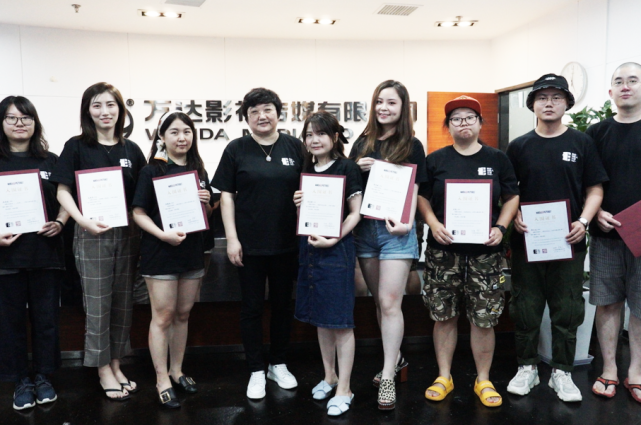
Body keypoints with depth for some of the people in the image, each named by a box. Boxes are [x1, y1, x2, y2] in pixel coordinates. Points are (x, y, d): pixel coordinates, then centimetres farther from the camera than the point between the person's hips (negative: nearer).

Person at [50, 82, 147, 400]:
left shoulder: (131, 149, 8)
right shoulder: (76, 147, 0)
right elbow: (63, 191, -4)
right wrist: (83, 220, -19)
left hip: (127, 234, 4)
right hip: (92, 236, -3)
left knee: (123, 303, 11)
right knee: (98, 305, 3)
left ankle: (116, 364, 25)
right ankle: (103, 370, 16)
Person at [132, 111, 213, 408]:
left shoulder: (198, 171, 8)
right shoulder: (152, 171, -6)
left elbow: (209, 214, 15)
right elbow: (138, 212, -10)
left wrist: (206, 202, -7)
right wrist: (163, 233, -24)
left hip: (193, 251, 5)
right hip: (160, 252, -5)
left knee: (183, 314, 14)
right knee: (163, 316, 1)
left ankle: (176, 371, 29)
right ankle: (162, 381, 12)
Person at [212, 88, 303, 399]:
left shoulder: (294, 147, 3)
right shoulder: (236, 149, 0)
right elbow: (226, 196, -1)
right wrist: (232, 238, -7)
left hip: (286, 242, 2)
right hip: (250, 243, -1)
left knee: (282, 304, 13)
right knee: (252, 306, 7)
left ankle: (279, 365, 30)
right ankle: (256, 371, 21)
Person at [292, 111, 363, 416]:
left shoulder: (347, 168, -6)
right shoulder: (306, 169, 11)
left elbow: (355, 213, -8)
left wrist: (333, 240, -19)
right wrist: (297, 203, -3)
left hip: (337, 248, -6)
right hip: (309, 247, 6)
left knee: (340, 320, -1)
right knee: (320, 318, 14)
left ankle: (343, 389, 9)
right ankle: (329, 376, 30)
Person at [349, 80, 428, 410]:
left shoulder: (412, 146, 0)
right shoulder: (362, 143, 10)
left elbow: (413, 190, -2)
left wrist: (406, 222, -19)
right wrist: (357, 169, -5)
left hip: (395, 230, -4)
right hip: (364, 228, 4)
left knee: (389, 302, -6)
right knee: (379, 301, 12)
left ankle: (388, 377, 4)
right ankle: (396, 359, 30)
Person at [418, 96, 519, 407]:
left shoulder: (497, 159, 7)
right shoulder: (435, 160, 7)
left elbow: (512, 197, 9)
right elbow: (422, 197, 7)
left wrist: (500, 227, -7)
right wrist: (434, 224, -10)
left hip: (484, 250, 0)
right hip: (443, 250, 1)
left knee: (484, 319, 3)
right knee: (443, 315, 7)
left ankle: (483, 380, 20)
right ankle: (444, 377, 22)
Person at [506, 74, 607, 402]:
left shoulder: (582, 143, 5)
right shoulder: (519, 146, 6)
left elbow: (595, 190, 5)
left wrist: (583, 221, -11)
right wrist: (514, 217, -10)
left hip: (568, 242, 0)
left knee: (567, 311, 6)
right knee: (525, 309, 7)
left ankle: (561, 373, 20)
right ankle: (527, 368, 22)